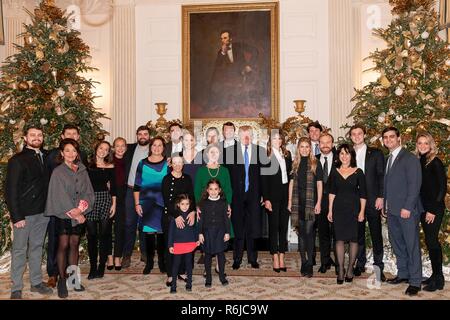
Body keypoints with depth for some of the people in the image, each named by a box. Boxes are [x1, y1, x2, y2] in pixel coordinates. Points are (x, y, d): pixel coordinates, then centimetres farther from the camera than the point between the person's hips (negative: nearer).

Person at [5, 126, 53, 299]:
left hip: (42, 213, 5)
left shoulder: (46, 158, 9)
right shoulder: (17, 160, -6)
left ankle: (36, 282, 25)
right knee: (19, 250, 4)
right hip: (24, 213, -5)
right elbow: (11, 190, -10)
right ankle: (16, 288, 14)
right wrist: (16, 216, -15)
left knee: (37, 247, 14)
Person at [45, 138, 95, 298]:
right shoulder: (58, 172, -5)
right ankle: (62, 280, 6)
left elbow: (88, 192, 3)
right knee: (63, 246, -3)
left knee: (74, 244, 8)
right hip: (63, 214, -3)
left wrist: (80, 209, -12)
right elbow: (60, 196, -10)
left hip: (80, 215, 3)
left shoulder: (82, 171, 6)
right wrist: (74, 213, -13)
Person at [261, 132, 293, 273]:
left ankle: (282, 258, 15)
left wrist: (290, 197, 5)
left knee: (284, 226, 7)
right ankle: (275, 259, 8)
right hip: (272, 195, -4)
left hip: (285, 195, 5)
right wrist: (266, 199, -13)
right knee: (273, 227, 1)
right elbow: (263, 179, -7)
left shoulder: (287, 155, 10)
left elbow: (290, 176, 11)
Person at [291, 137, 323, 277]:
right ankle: (304, 262, 18)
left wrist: (319, 203, -7)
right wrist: (290, 201, 5)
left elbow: (319, 184, 0)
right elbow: (292, 183, 11)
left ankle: (309, 264, 1)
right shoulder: (295, 164, 10)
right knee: (301, 232, 8)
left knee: (309, 232, -7)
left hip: (311, 202, -3)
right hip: (298, 202, 4)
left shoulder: (315, 163, 1)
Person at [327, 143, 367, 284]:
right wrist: (330, 210, 4)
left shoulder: (358, 172, 0)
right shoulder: (335, 172, 6)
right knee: (339, 239, 0)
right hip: (338, 208, 1)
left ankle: (350, 269, 17)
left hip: (353, 208, -1)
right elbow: (332, 192, 9)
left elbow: (362, 194, 0)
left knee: (353, 239, 4)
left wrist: (362, 211, -6)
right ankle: (341, 270, 7)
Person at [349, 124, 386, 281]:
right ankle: (360, 264, 20)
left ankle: (378, 267, 10)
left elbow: (381, 176, 1)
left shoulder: (376, 153, 5)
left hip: (372, 200, -2)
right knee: (358, 234, 9)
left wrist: (380, 197, -8)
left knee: (376, 234, 2)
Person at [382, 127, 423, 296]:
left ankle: (415, 281, 6)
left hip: (407, 210, -7)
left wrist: (407, 207, -17)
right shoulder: (388, 159, 17)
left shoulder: (410, 158, -7)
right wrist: (385, 204, 10)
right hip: (392, 210, 7)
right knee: (397, 244, 13)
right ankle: (403, 274, 25)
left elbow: (415, 185, -13)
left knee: (412, 245, -2)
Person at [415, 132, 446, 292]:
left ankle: (438, 279, 4)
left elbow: (443, 187, -11)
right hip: (423, 208, 6)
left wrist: (433, 210, -14)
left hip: (434, 208, -6)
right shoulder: (418, 162, 10)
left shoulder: (435, 162, -9)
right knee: (430, 241, 10)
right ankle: (435, 275, 20)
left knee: (432, 240, -6)